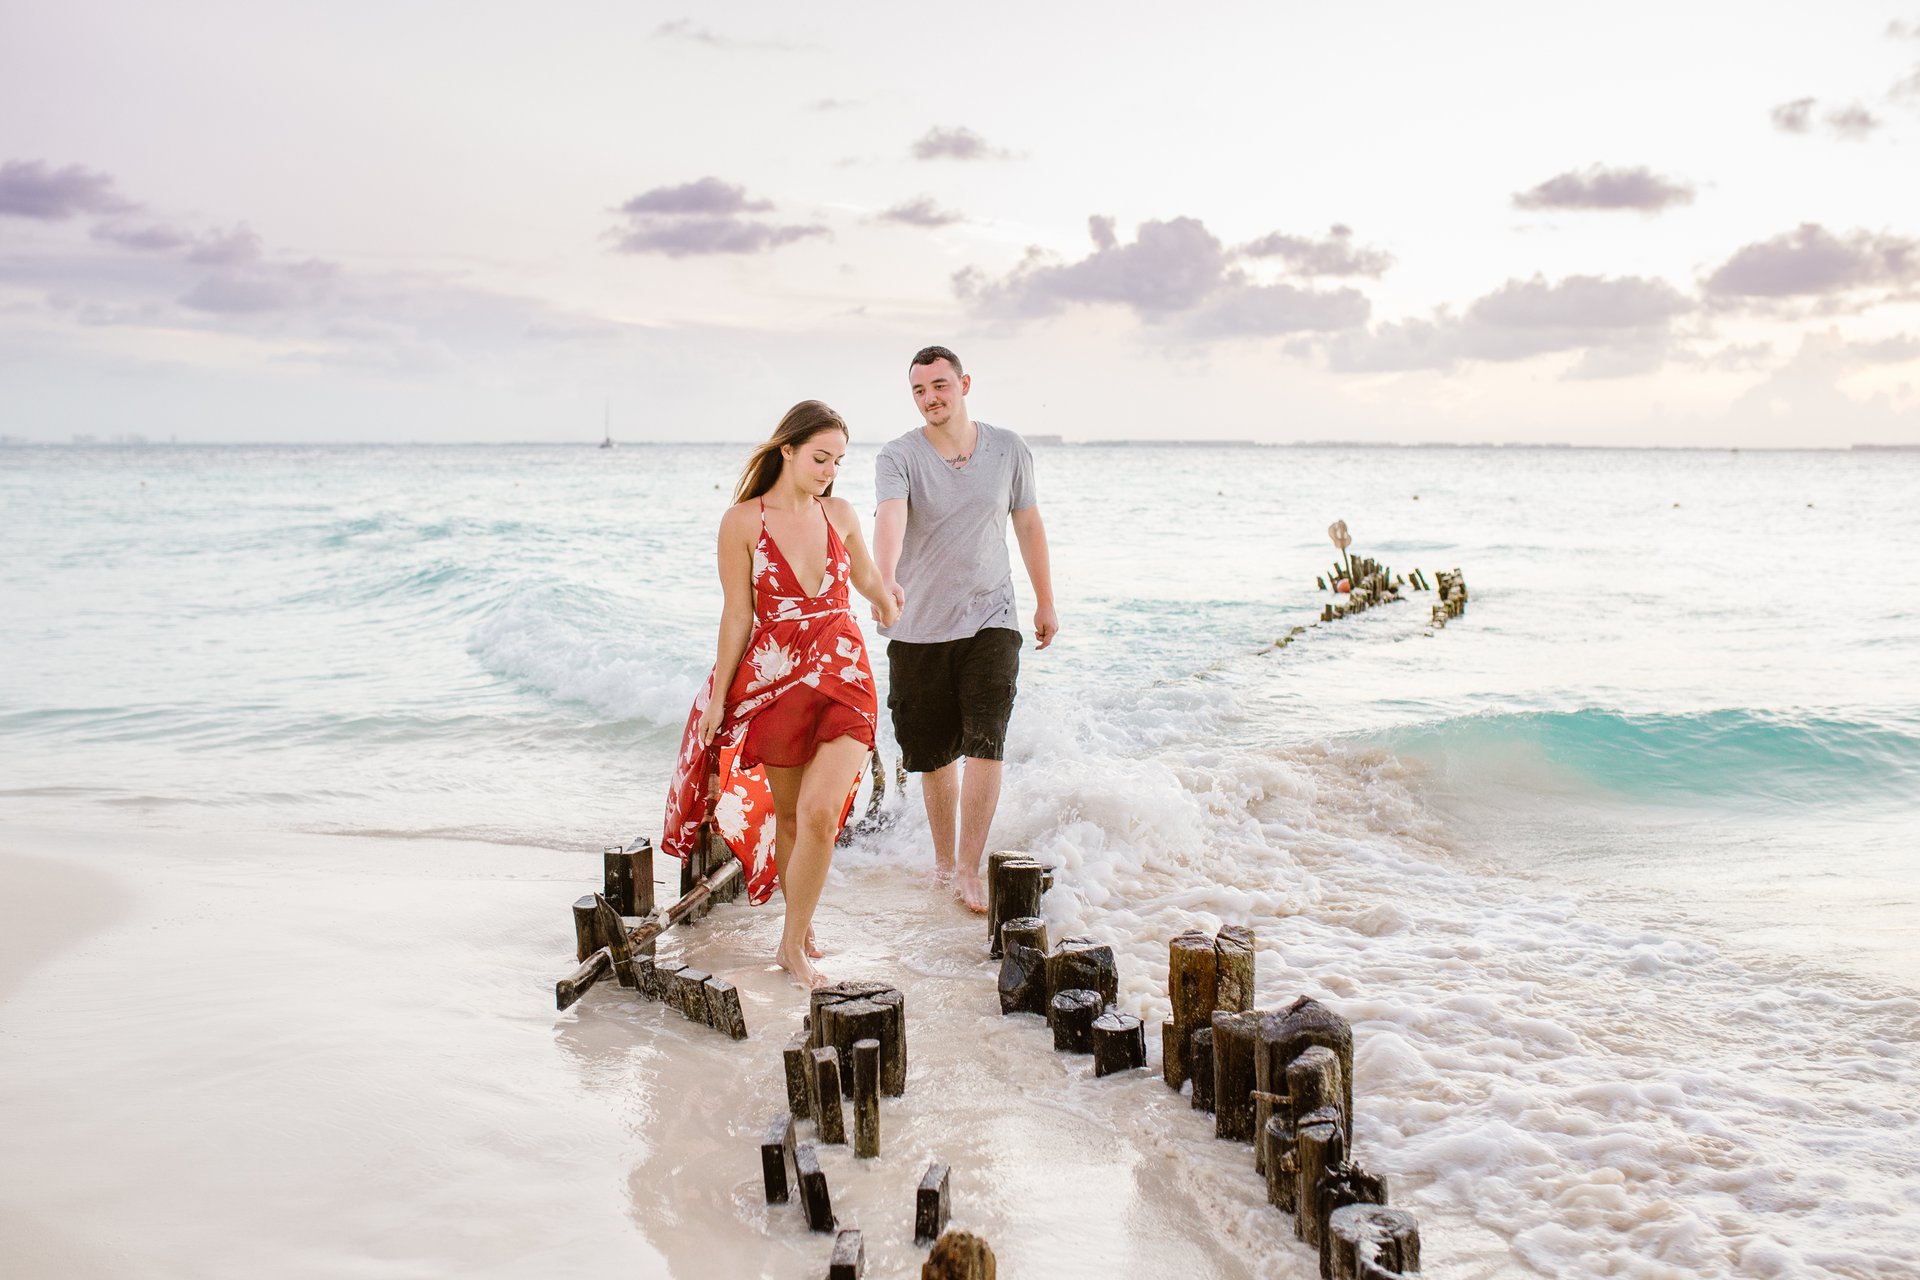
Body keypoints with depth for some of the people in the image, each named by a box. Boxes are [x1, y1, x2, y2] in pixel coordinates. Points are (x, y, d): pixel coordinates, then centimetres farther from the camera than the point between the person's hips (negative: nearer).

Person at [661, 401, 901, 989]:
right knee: (787, 815, 10)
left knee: (820, 812, -13)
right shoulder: (742, 521, -5)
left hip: (844, 675, 2)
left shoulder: (840, 513, 5)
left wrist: (887, 604, 40)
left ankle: (794, 943, 1)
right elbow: (738, 615, -2)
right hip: (775, 678, -1)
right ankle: (800, 928, 30)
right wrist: (717, 698, 0)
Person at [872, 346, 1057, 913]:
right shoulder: (898, 456, -8)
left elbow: (1028, 524, 13)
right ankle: (943, 860, 28)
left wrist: (1046, 602, 17)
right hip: (919, 627, 0)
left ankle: (969, 870, -8)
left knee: (985, 741, -14)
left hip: (989, 619, 0)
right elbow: (890, 517, -28)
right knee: (934, 753, 8)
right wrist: (885, 579, -47)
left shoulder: (1009, 450, 2)